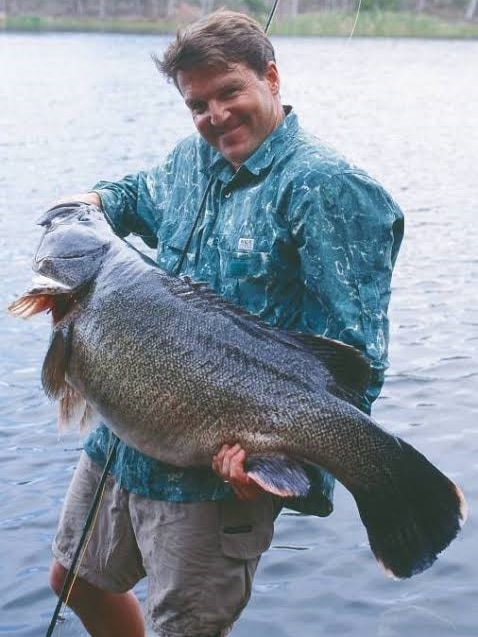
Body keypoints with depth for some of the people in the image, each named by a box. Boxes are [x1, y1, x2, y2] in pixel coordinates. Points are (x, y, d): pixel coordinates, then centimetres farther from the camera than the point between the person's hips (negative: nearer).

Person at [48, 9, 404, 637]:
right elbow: (141, 194, 36)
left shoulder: (325, 188, -15)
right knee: (76, 580, 23)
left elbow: (353, 353, -22)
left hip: (219, 473, -8)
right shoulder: (194, 157, 10)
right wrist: (94, 200, 17)